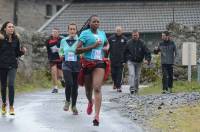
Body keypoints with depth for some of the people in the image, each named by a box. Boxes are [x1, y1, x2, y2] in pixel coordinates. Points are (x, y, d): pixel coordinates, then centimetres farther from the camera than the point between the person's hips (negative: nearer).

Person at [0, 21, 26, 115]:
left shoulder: (16, 39, 4)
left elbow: (17, 53, 10)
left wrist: (22, 51, -7)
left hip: (12, 65, 1)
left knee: (11, 84, -14)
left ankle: (11, 106, -9)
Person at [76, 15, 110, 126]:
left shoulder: (102, 33, 11)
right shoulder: (85, 33, -4)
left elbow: (107, 43, 33)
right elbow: (77, 50, -11)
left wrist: (107, 47, 9)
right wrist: (93, 46, -18)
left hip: (100, 63, 1)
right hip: (87, 63, -1)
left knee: (97, 88, -15)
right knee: (88, 88, 13)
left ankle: (97, 116, -21)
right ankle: (90, 102, 49)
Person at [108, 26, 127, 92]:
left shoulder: (124, 39, 3)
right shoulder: (111, 38, 6)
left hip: (121, 59, -1)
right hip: (113, 59, 1)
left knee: (119, 73, -5)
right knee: (113, 72, 5)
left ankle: (118, 86, -4)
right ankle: (115, 83, 31)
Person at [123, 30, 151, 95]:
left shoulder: (141, 43, -6)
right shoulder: (129, 43, -4)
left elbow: (147, 52, -7)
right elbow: (125, 52, 9)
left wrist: (147, 59, -22)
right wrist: (124, 60, 9)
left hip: (138, 62, 1)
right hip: (131, 62, -1)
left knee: (137, 76, 8)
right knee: (131, 74, -18)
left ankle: (136, 90, 23)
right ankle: (132, 88, -23)